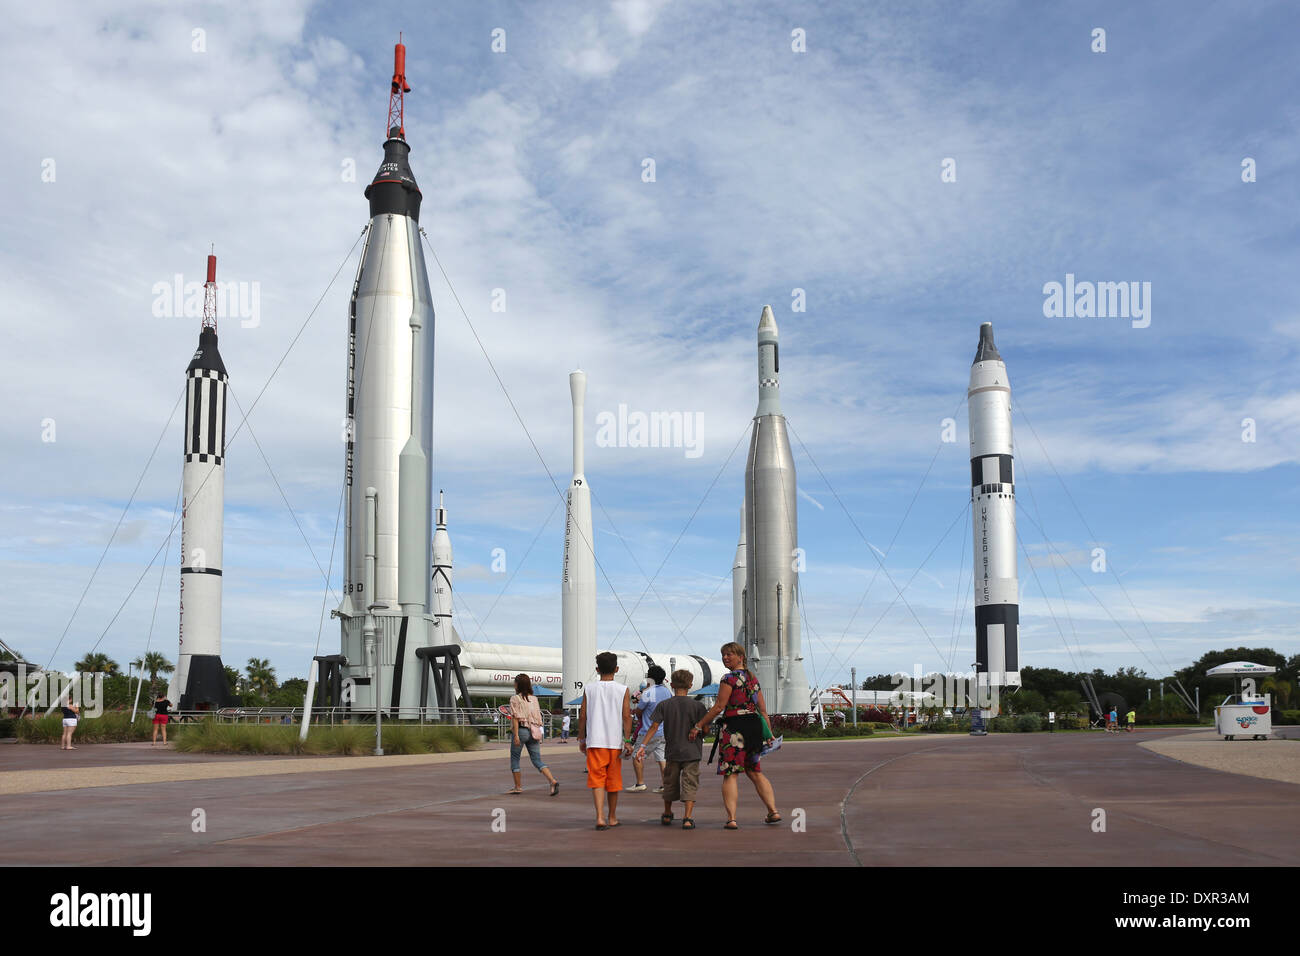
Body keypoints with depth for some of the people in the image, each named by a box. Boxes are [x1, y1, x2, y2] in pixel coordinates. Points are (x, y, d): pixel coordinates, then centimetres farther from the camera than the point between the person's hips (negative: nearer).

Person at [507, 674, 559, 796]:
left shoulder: (515, 699, -5)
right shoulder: (534, 699, 12)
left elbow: (516, 717, -12)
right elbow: (538, 717, 12)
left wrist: (516, 735, -15)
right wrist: (539, 735, 18)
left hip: (521, 730, -5)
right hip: (533, 731, 5)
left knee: (514, 759, 11)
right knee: (537, 760, 4)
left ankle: (518, 787, 14)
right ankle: (553, 781, -15)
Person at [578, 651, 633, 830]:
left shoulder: (589, 689, 1)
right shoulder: (622, 690, -1)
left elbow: (582, 716, 3)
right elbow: (626, 716, -6)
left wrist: (581, 739, 12)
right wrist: (628, 741, -4)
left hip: (594, 741, 0)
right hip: (615, 741, 1)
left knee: (596, 780, -1)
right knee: (613, 780, 14)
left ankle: (600, 817, -18)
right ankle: (612, 818, 26)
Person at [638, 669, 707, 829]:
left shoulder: (664, 705, -2)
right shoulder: (697, 705, -6)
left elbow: (654, 726, -7)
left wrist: (643, 746, -6)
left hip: (672, 751, 2)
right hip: (692, 752, -2)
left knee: (670, 784, 18)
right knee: (690, 785, 1)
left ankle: (667, 816, 33)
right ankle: (687, 819, -9)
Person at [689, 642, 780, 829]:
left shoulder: (729, 678, -8)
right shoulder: (752, 678, 15)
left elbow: (719, 707, -13)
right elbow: (763, 710, 16)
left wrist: (699, 726, -7)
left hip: (734, 726, -7)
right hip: (754, 726, 7)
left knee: (730, 774, -4)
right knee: (755, 772, 18)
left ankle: (731, 819, -11)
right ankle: (773, 811, 15)